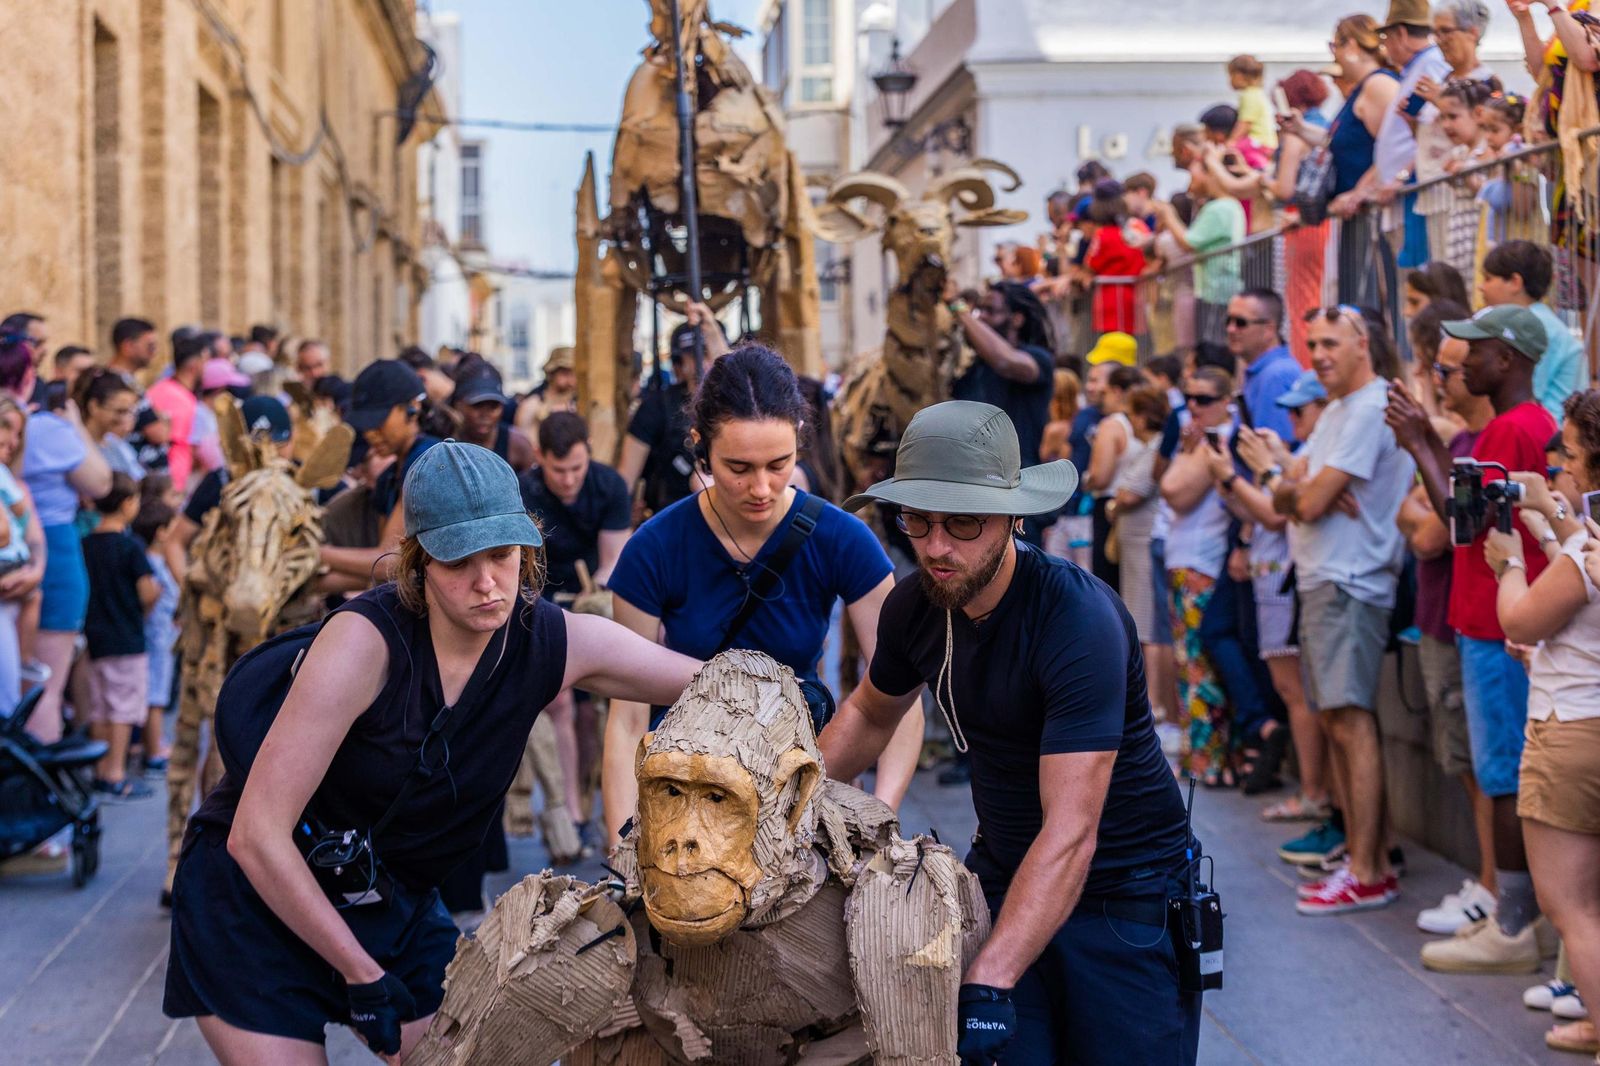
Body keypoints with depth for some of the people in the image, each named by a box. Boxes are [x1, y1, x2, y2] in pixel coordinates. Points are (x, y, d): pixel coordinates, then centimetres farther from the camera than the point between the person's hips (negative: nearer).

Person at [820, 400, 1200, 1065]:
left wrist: (987, 985, -43)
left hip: (1125, 894, -5)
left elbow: (1070, 834, -34)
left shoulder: (1081, 622, -27)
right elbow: (870, 714, 18)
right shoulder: (914, 606, -6)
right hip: (1004, 881, 5)